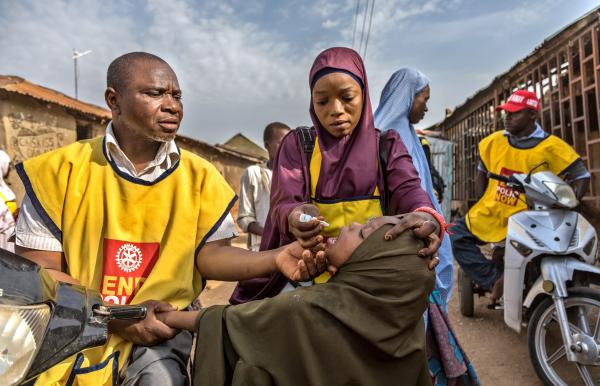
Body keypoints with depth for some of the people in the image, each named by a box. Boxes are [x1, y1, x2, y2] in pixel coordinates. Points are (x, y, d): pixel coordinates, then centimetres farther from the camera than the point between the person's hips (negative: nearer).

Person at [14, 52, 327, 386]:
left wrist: (275, 259, -24)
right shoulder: (61, 170, -4)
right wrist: (114, 316, -17)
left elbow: (210, 253, -5)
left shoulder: (198, 175, -1)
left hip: (162, 323, 0)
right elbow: (38, 269, -4)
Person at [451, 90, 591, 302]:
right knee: (458, 237, -12)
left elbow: (581, 177, -4)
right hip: (490, 215, 5)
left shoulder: (550, 146, -8)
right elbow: (482, 173, 19)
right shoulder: (493, 141, 5)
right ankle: (496, 280, -14)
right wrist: (480, 205, 12)